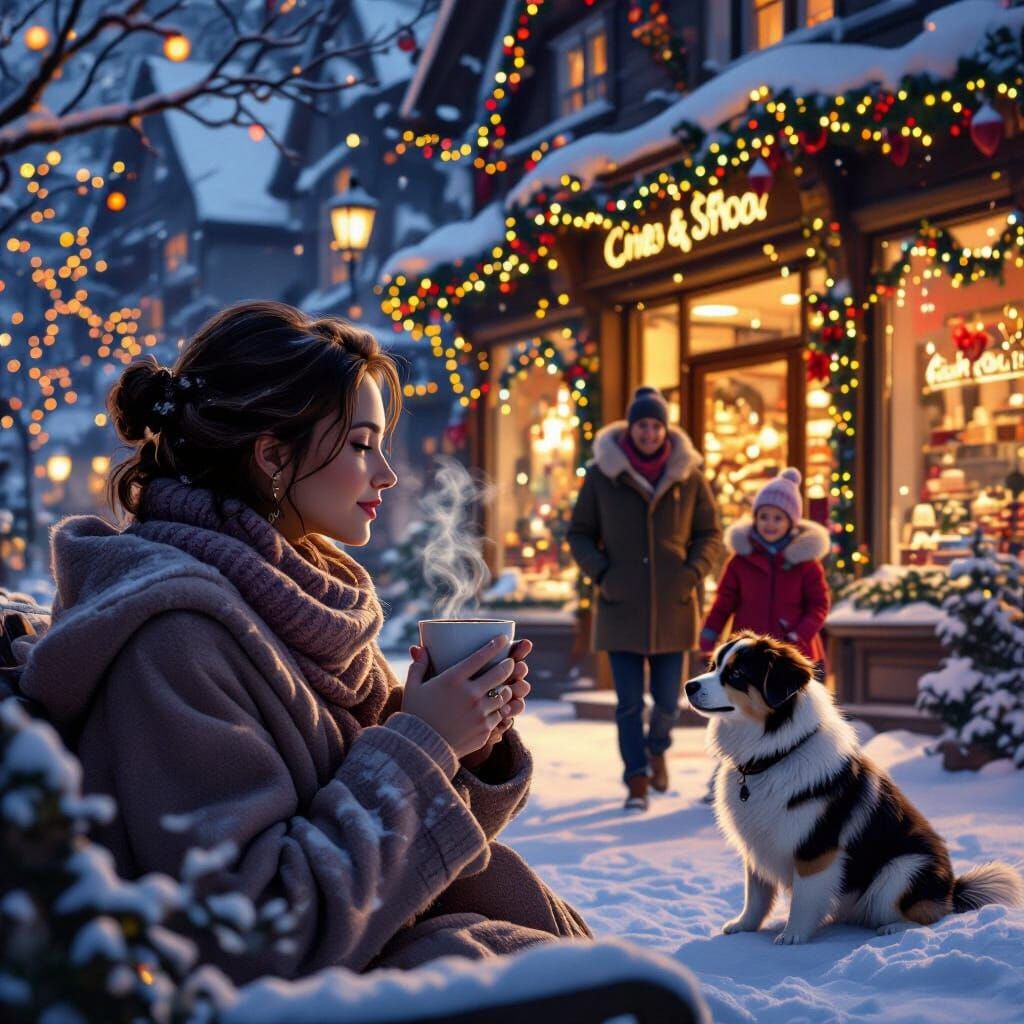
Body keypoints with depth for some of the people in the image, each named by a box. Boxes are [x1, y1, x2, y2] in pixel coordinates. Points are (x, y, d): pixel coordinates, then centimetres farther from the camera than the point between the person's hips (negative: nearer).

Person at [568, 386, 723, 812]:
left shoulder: (688, 473, 1)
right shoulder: (601, 474, -2)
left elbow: (710, 533, 8)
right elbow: (579, 534, 6)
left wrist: (693, 573, -7)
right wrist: (601, 573, -9)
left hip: (671, 608, 1)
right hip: (621, 608, -1)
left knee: (667, 700, 7)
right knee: (629, 702, 0)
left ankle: (657, 748, 39)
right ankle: (636, 782, 13)